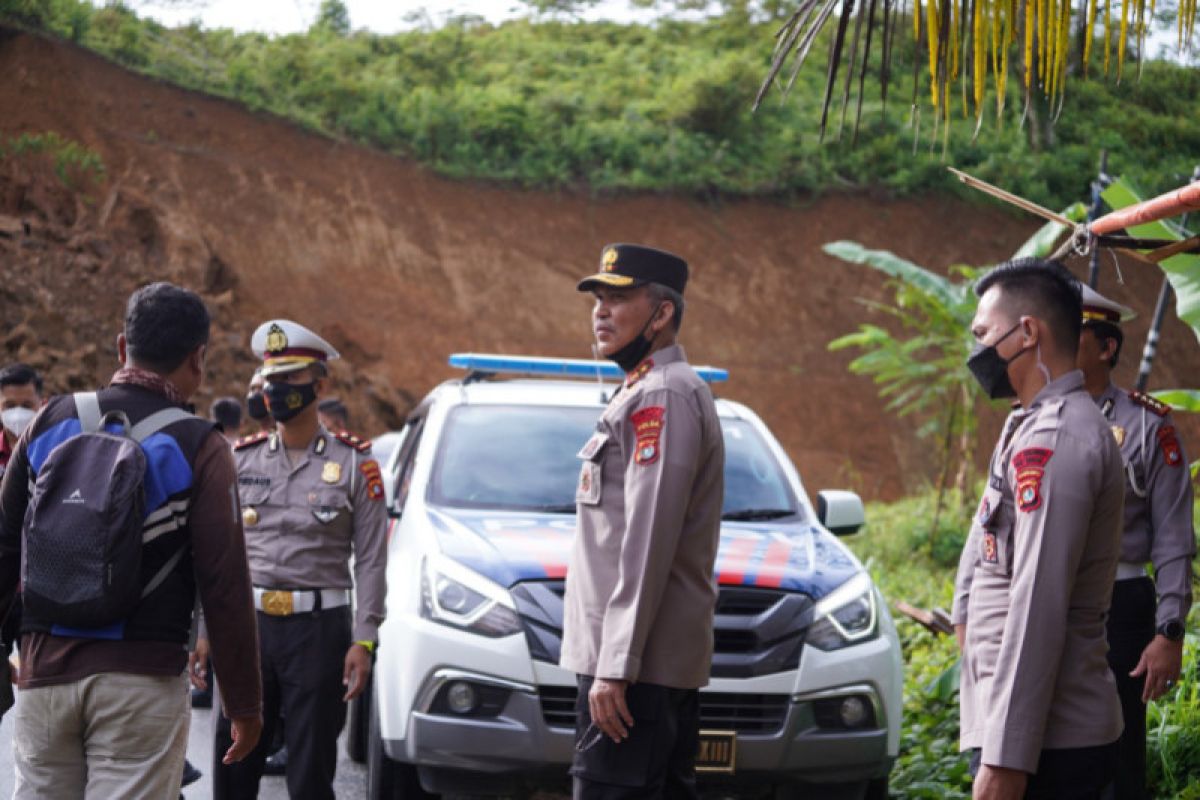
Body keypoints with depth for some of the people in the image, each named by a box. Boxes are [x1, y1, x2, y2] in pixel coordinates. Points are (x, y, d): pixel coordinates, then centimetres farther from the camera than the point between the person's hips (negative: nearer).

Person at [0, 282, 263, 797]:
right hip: (142, 679, -3)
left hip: (45, 669, 4)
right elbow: (225, 587, -8)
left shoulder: (51, 423, 5)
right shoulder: (198, 448, -6)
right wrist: (245, 704, -2)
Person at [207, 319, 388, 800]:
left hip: (319, 630, -3)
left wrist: (363, 641, -9)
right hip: (249, 621, 3)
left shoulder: (354, 463, 0)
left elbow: (371, 561, -2)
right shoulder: (241, 460, 8)